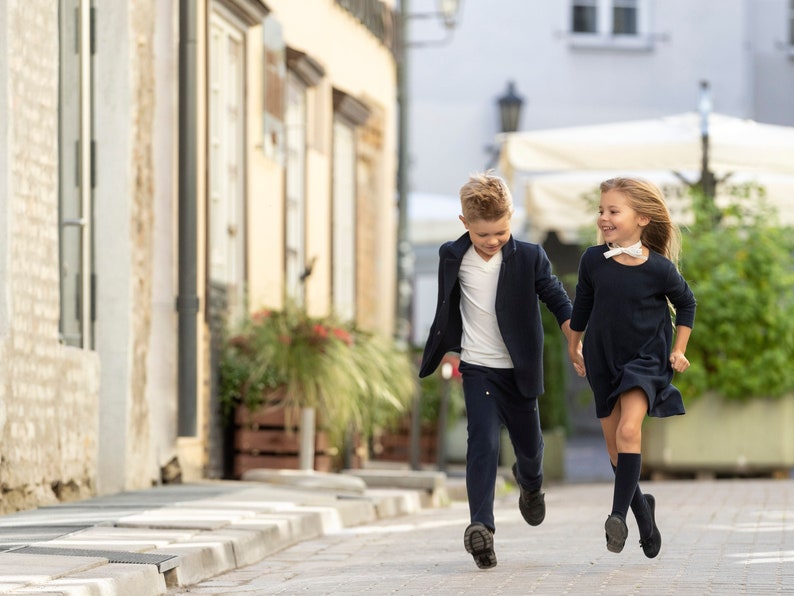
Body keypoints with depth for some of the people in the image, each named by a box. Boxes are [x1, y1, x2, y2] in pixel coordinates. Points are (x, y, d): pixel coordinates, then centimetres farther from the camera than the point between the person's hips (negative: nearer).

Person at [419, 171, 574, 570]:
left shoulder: (529, 257, -8)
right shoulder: (453, 257, -4)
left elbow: (556, 298, -1)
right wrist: (447, 351, 17)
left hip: (519, 370, 1)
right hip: (477, 368, -1)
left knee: (529, 444, 16)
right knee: (483, 443, -17)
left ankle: (530, 483, 52)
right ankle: (481, 526, -24)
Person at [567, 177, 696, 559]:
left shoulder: (660, 268, -15)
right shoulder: (593, 261, -7)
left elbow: (686, 303, 5)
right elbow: (582, 304, 11)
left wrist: (679, 349, 4)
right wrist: (574, 346, 21)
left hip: (646, 359, -4)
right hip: (603, 361, 4)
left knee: (628, 431, -24)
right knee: (615, 447, 8)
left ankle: (618, 514, -25)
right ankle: (643, 511, 29)